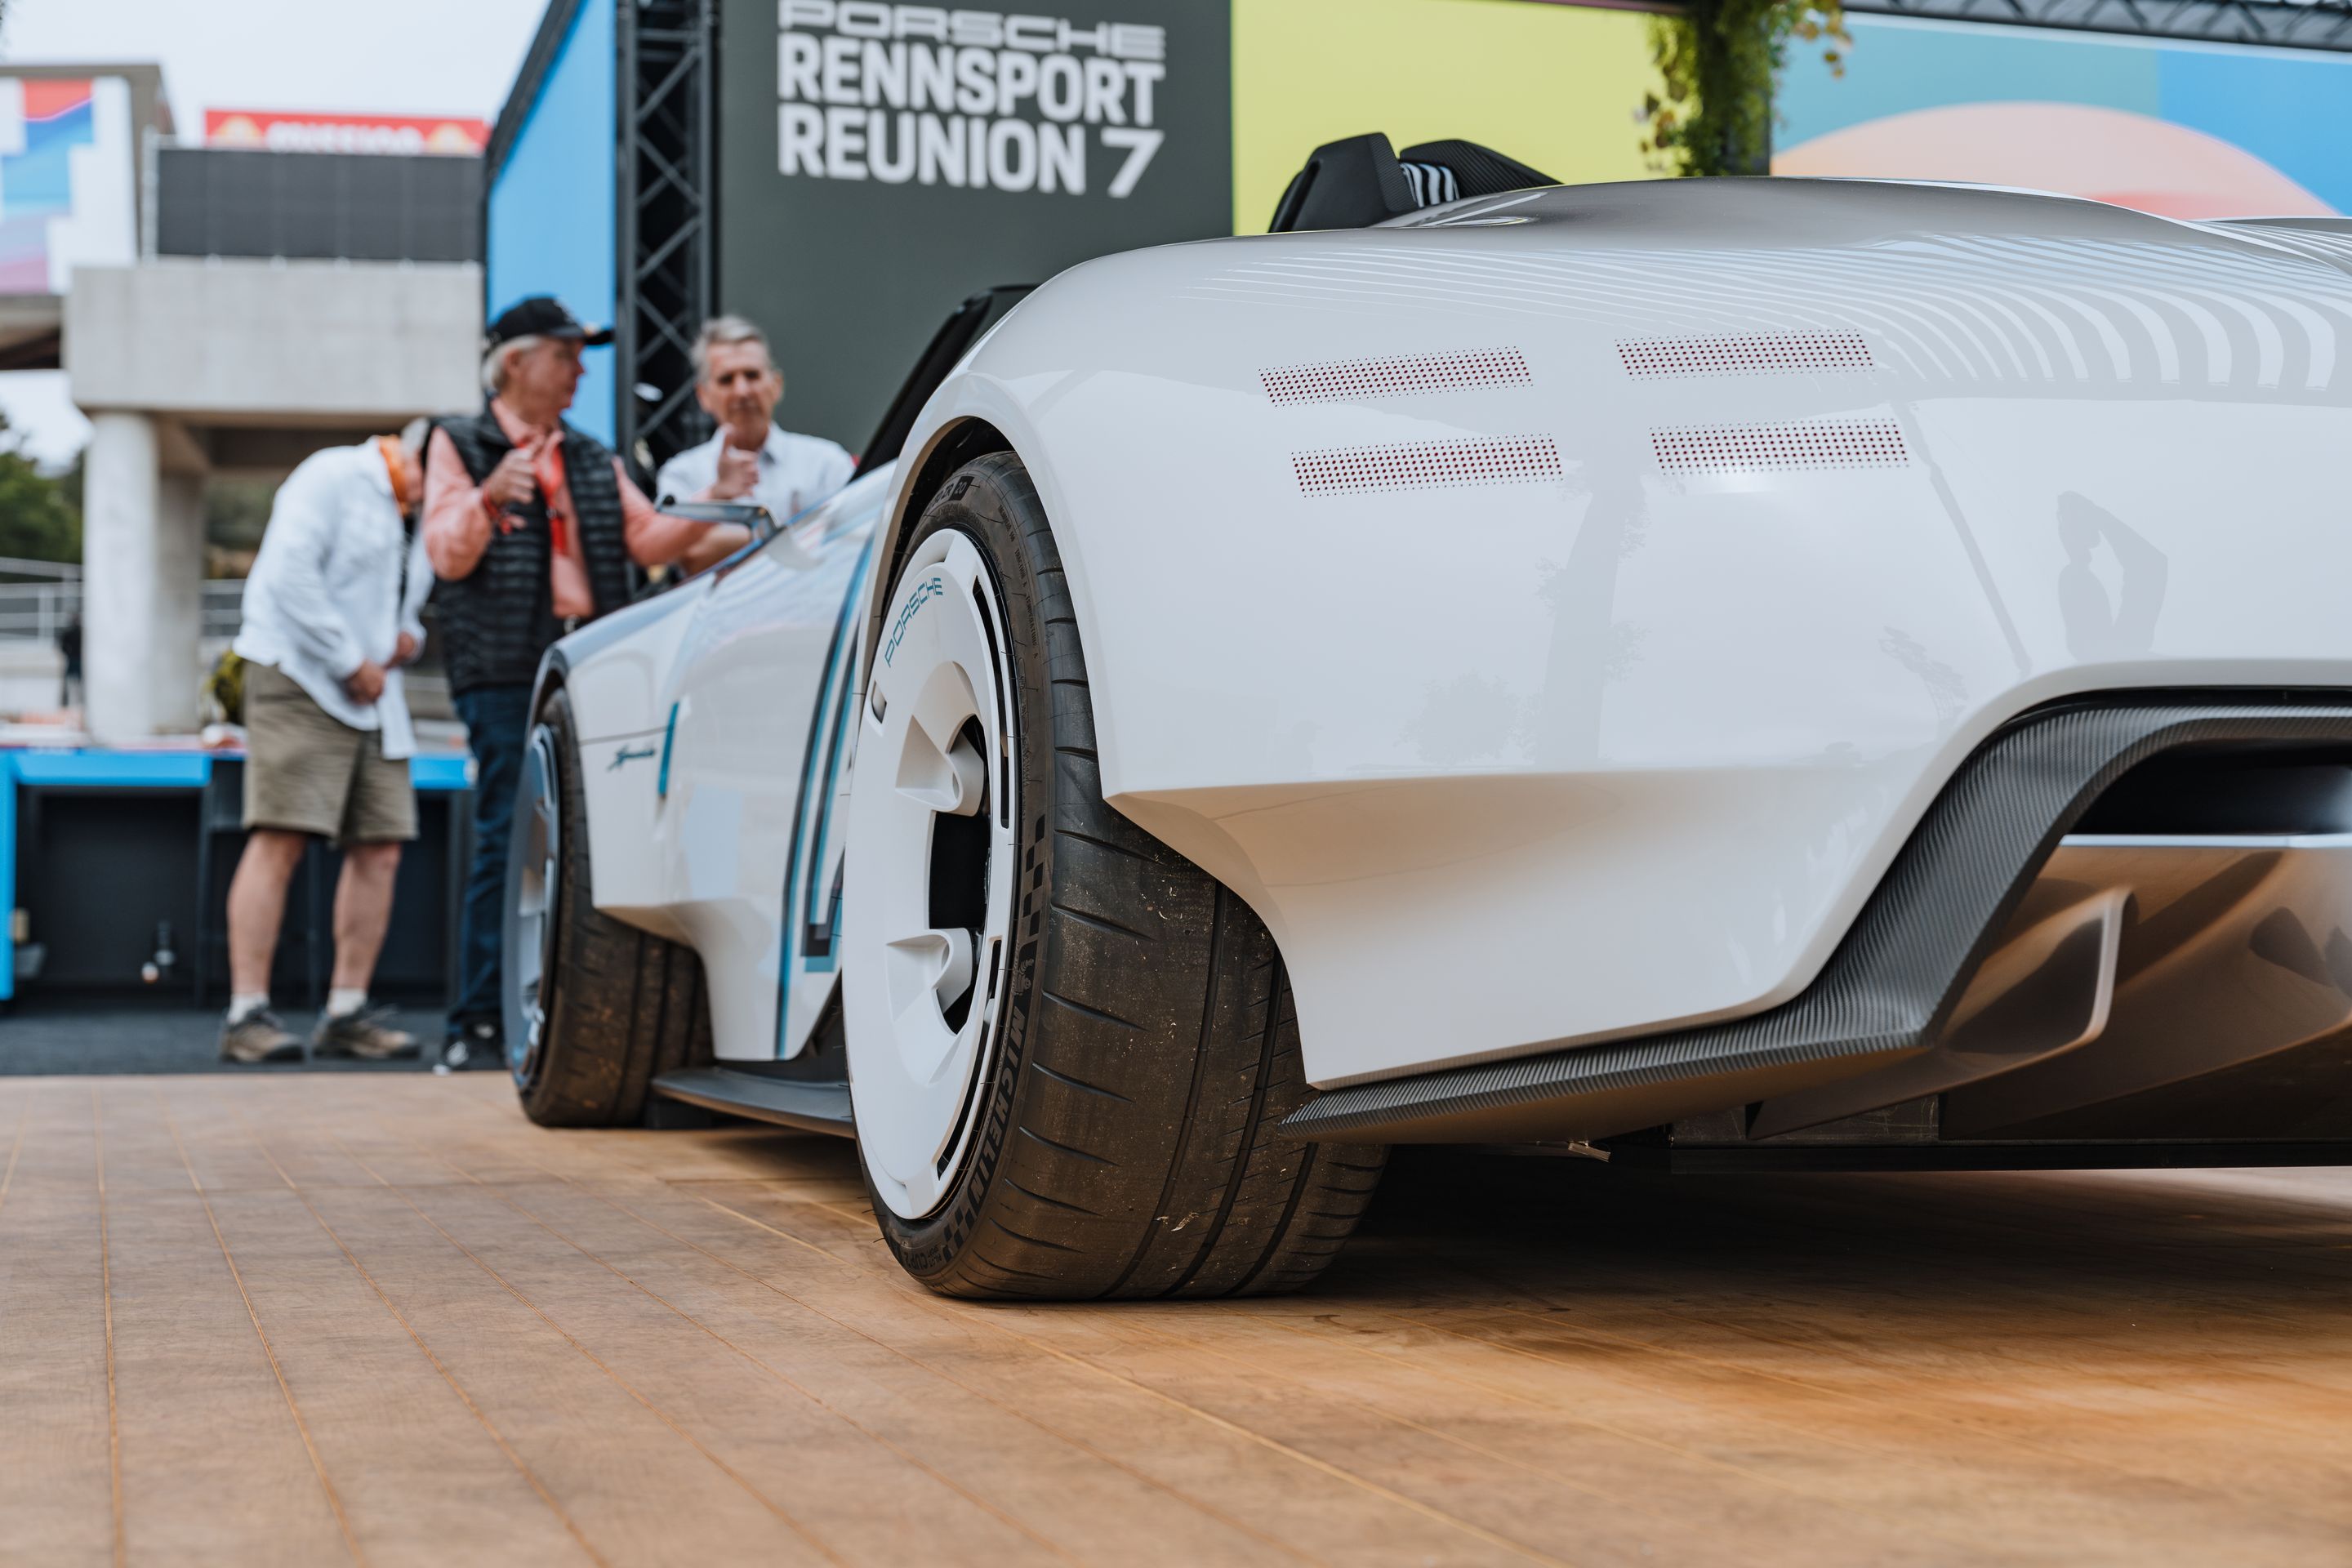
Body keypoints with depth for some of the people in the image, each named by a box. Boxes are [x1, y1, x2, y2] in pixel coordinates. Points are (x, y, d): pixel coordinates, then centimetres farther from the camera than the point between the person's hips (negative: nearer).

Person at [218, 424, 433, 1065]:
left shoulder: (412, 520, 21)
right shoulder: (333, 477, -6)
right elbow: (289, 574, -17)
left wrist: (410, 636, 7)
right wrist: (351, 661, -15)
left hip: (372, 699, 9)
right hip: (301, 682, -9)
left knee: (378, 850, 1)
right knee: (280, 841, -14)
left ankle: (346, 1012, 6)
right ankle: (247, 1013, -16)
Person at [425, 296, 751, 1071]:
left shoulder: (593, 460, 24)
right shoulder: (459, 446, 9)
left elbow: (648, 538, 14)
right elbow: (447, 554, -2)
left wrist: (714, 515, -3)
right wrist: (489, 499, -21)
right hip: (505, 669, -5)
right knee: (506, 841, -9)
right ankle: (479, 1026, -7)